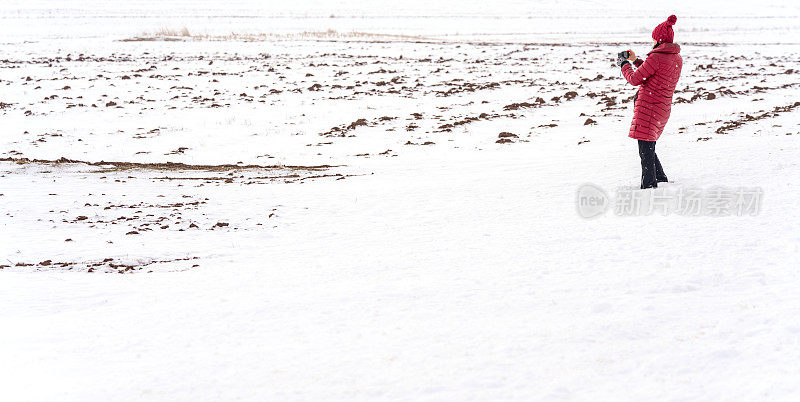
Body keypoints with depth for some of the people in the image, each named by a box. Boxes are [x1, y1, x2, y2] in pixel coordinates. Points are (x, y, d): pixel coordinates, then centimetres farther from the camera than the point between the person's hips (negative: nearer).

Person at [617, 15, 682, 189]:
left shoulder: (656, 57, -16)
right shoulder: (678, 59, 11)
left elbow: (634, 79, -10)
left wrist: (624, 64, 9)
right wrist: (636, 60, 28)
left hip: (648, 106, -9)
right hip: (664, 108, 9)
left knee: (645, 150, -6)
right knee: (648, 148, 21)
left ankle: (649, 185, -6)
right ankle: (660, 179, 28)